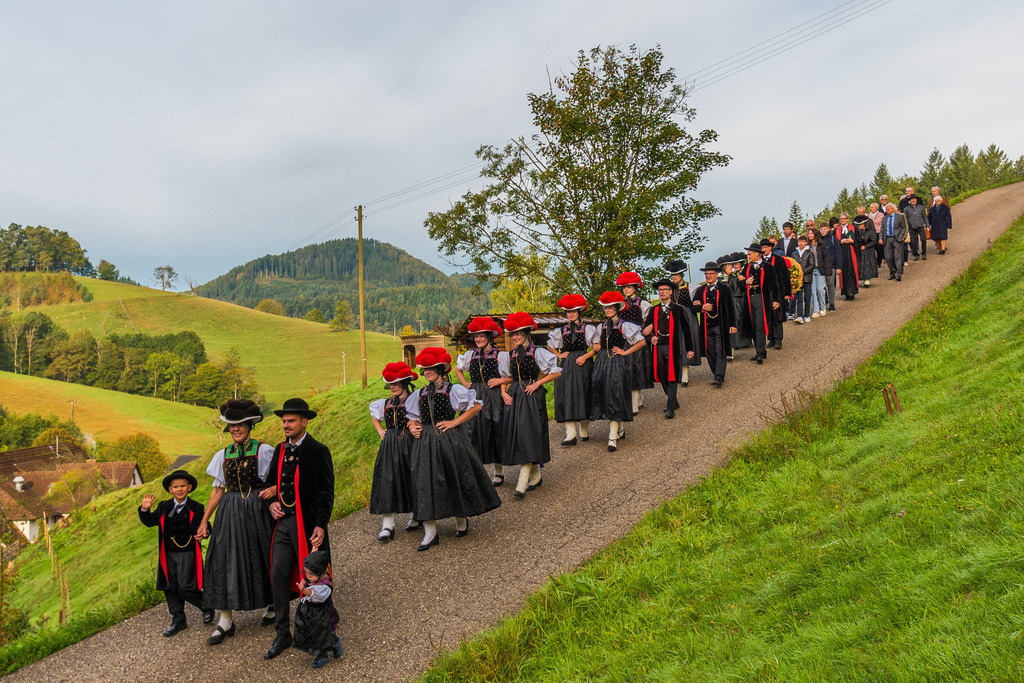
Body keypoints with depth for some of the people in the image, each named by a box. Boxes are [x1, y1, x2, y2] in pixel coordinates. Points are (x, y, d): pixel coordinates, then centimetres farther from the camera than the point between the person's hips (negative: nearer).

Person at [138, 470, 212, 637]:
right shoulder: (163, 507, 7)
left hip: (187, 553, -5)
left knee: (186, 588, -8)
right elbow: (149, 522, 12)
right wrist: (145, 509, -6)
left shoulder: (196, 508, -4)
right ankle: (178, 620, 22)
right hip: (169, 555, 5)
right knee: (171, 588, 10)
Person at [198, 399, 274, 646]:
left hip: (257, 510, -3)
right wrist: (204, 521, 10)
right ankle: (225, 620, 7)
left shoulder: (263, 451, -4)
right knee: (226, 559, 0)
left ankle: (273, 605, 29)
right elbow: (218, 489, 12)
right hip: (230, 513, 3)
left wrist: (272, 490, -27)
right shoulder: (223, 455, 8)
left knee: (261, 557, 6)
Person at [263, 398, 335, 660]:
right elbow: (272, 481, 22)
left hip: (307, 524, -6)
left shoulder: (318, 451, -10)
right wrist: (272, 502, 1)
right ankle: (282, 634, 17)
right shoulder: (280, 450, 10)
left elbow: (326, 492, -13)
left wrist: (321, 526, -19)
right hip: (284, 522, 6)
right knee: (278, 575, 4)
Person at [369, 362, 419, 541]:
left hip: (408, 443, -4)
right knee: (388, 481, -3)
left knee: (411, 479, 4)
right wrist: (380, 431, 16)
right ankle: (387, 525, -4)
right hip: (389, 446, 4)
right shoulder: (386, 403, 12)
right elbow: (374, 417, 30)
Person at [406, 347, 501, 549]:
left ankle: (462, 520, 31)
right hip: (426, 442, 4)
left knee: (457, 478, 6)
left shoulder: (453, 390, -4)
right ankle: (430, 533, 3)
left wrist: (455, 422, -9)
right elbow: (413, 416, 21)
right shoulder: (419, 394, 10)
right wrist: (412, 426, -1)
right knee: (426, 482, -2)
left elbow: (477, 405, -6)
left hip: (451, 440, -3)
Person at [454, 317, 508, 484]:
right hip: (475, 398, 3)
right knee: (476, 431, 2)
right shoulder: (470, 355, 9)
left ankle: (499, 472, 11)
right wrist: (465, 383, 13)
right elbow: (458, 370, 26)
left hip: (494, 398, -3)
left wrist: (500, 380, -12)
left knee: (496, 431, 0)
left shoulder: (501, 356, -2)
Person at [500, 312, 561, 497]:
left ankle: (522, 485, -14)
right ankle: (535, 477, 21)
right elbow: (507, 377, 20)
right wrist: (504, 393, 3)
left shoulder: (537, 352, -3)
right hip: (514, 397, 6)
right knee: (516, 436, 6)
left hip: (532, 397, -6)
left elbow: (556, 372, -2)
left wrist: (537, 383, -9)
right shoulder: (511, 354, 12)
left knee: (527, 436, -11)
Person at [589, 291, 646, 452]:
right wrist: (596, 347, 7)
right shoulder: (602, 327, 14)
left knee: (615, 395, -12)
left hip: (617, 363, -6)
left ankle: (613, 436, -13)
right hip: (602, 363, 6)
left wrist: (625, 352, -8)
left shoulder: (624, 326, -3)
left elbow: (641, 342, -6)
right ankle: (619, 428, 20)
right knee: (600, 389, 3)